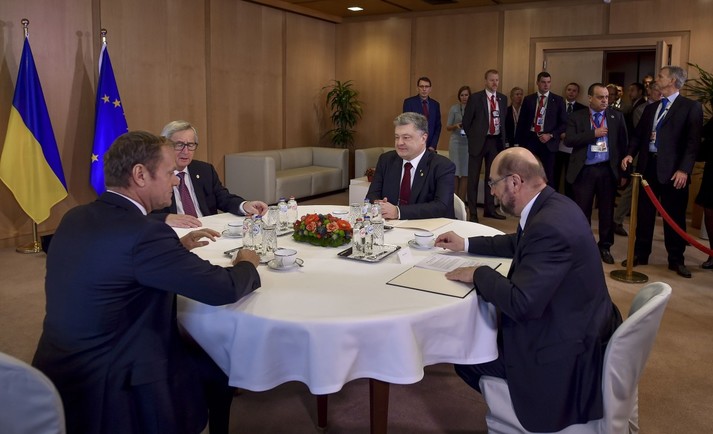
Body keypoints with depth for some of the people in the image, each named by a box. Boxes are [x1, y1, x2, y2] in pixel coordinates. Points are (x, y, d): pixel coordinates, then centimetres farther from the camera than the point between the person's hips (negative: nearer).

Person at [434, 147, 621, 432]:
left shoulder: (548, 226, -31)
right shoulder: (553, 205, 0)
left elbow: (521, 304, -33)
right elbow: (520, 244, 20)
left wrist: (478, 274, -17)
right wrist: (467, 245, 18)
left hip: (566, 351, -9)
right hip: (576, 326, 9)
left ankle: (515, 410, 25)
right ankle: (507, 400, 32)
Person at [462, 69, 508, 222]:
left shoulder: (503, 98, 9)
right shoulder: (475, 98, -5)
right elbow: (466, 120, -2)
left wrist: (502, 138, 9)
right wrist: (472, 138, 0)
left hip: (496, 141, 5)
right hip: (479, 141, -5)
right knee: (473, 177, -1)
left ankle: (489, 209, 23)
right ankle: (472, 212, 5)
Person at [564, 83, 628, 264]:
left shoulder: (616, 116, 6)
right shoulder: (577, 117, 2)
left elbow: (624, 144, 7)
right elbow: (568, 141, -9)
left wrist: (624, 171, 4)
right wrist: (593, 134, -15)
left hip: (608, 170, 1)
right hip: (584, 170, -1)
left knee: (607, 211, 9)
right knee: (582, 210, 6)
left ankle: (605, 247, 22)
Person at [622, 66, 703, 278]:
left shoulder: (691, 107, -2)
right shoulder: (650, 107, 16)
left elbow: (693, 141, -9)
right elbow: (638, 134, 17)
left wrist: (684, 169, -18)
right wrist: (630, 154, -2)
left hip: (673, 169, -5)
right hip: (648, 165, 5)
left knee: (674, 216, 4)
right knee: (644, 213, 10)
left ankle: (676, 259, 17)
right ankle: (640, 254, 22)